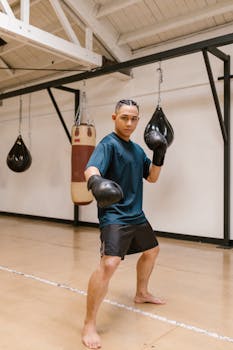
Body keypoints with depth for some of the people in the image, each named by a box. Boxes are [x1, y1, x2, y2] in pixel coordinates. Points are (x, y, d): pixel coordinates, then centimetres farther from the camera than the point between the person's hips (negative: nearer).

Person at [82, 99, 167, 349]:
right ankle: (89, 325, -8)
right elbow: (91, 168, -32)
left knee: (151, 251, 24)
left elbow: (152, 177, 15)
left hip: (136, 215, 9)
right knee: (109, 263, -24)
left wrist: (159, 156, -2)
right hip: (114, 216, -9)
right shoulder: (108, 144, -14)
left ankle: (141, 293, 47)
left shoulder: (137, 149, 11)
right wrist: (95, 181, -56)